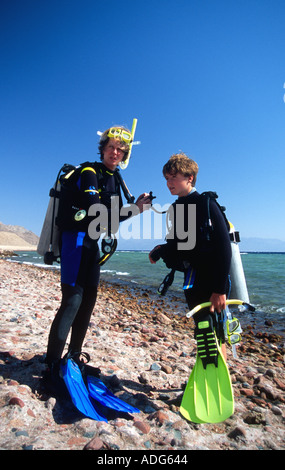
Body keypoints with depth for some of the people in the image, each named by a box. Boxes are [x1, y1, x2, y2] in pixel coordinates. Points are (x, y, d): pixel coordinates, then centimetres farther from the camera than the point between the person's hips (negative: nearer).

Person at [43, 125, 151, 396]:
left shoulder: (113, 180, 17)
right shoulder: (89, 173, -7)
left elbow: (112, 217, 15)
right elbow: (96, 209, -22)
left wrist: (134, 209, 1)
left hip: (91, 242, 9)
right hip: (75, 239, -8)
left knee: (89, 299, 10)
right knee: (72, 300, -14)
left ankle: (74, 357, 24)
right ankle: (51, 369, -3)